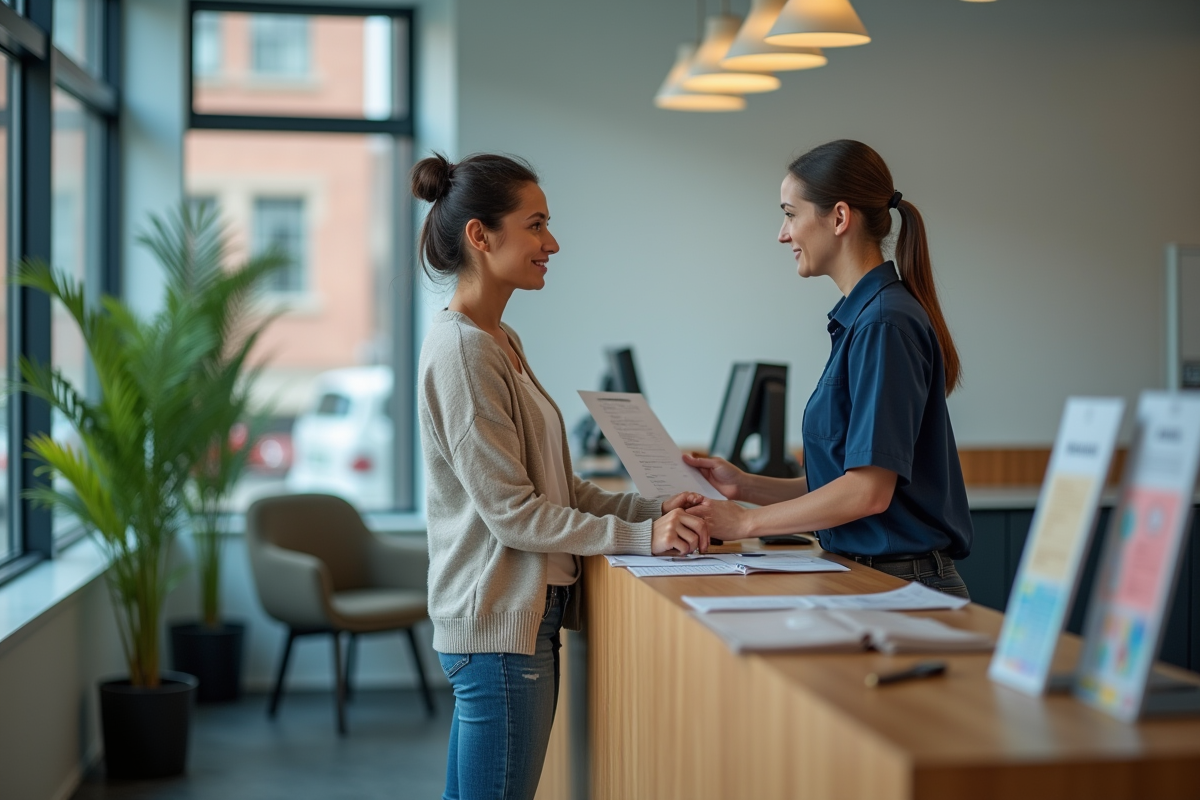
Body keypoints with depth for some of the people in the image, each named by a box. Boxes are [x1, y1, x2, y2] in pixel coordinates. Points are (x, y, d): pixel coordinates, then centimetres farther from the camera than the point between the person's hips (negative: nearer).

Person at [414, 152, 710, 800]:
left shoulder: (501, 342, 14)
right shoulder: (461, 350, -16)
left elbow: (556, 488, 15)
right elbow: (512, 512, -19)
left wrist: (651, 508, 2)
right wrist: (642, 536, -18)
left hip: (523, 618, 10)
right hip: (498, 624, -10)